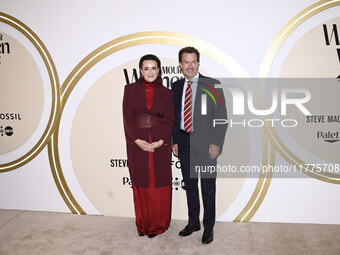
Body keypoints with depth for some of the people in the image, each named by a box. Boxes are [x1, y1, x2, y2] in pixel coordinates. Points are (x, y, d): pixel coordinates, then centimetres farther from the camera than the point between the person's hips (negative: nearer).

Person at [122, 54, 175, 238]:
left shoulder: (166, 93, 5)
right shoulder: (130, 90, 4)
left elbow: (169, 120, 0)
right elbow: (127, 118, -2)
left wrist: (161, 142, -14)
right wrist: (137, 140, -13)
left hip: (160, 145, 0)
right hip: (137, 145, 0)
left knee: (159, 185, 5)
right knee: (140, 185, 9)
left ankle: (158, 224, 22)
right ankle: (142, 224, 24)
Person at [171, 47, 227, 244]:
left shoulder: (212, 85, -6)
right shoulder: (176, 86, 8)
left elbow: (221, 116, -8)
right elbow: (175, 116, 13)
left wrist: (216, 143, -13)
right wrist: (175, 141, 8)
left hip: (205, 143, -4)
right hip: (184, 142, 5)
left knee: (208, 187, 6)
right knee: (190, 185, 15)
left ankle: (208, 227, 23)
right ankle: (193, 222, 32)